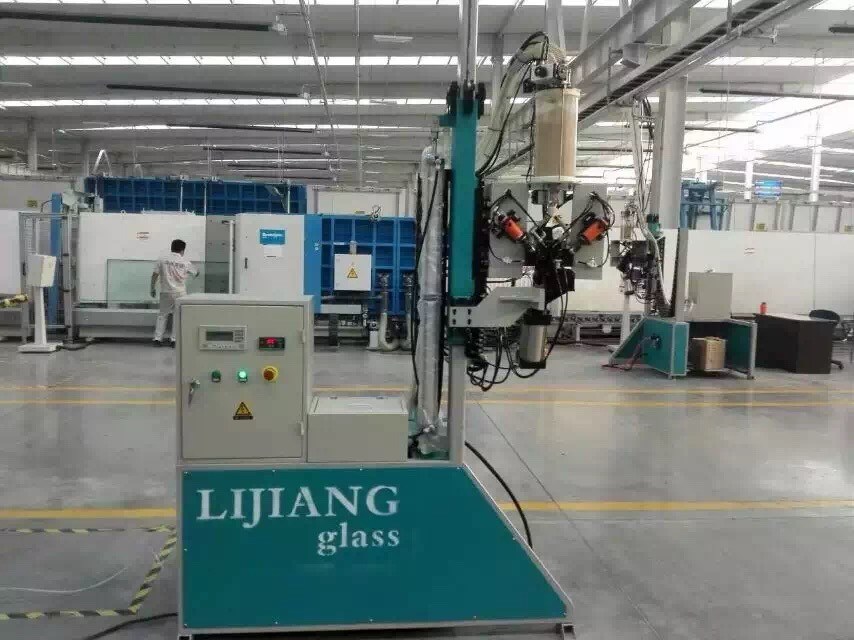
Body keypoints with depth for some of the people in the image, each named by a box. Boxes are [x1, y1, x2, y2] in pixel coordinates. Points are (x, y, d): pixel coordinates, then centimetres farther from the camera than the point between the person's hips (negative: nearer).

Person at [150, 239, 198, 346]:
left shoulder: (162, 260, 1)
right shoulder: (186, 262, 0)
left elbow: (154, 275, 1)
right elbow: (196, 272, 16)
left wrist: (153, 289, 12)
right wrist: (197, 271, 40)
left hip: (166, 292, 2)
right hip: (180, 293, -1)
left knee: (163, 314, 12)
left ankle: (158, 338, 8)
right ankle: (174, 339, 4)